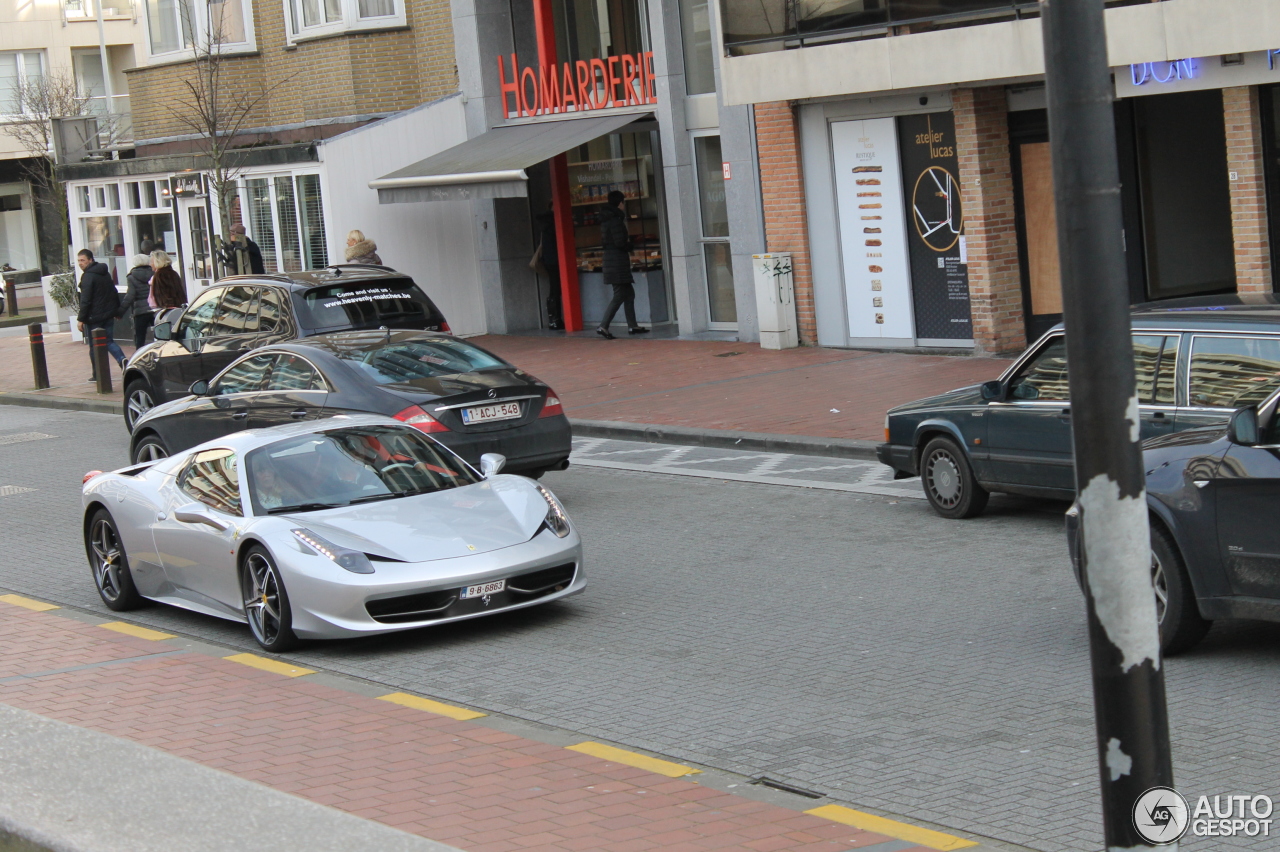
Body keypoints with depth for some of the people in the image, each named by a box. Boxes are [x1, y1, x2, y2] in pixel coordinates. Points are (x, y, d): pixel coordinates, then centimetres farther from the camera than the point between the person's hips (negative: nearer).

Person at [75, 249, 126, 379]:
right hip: (108, 314, 8)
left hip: (94, 317, -8)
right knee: (109, 341, 15)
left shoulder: (88, 276, -14)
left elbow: (85, 300, -18)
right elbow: (114, 293, 18)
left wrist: (81, 318, -17)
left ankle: (98, 374, 6)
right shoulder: (105, 273, 12)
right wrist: (117, 311, 25)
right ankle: (122, 360, -7)